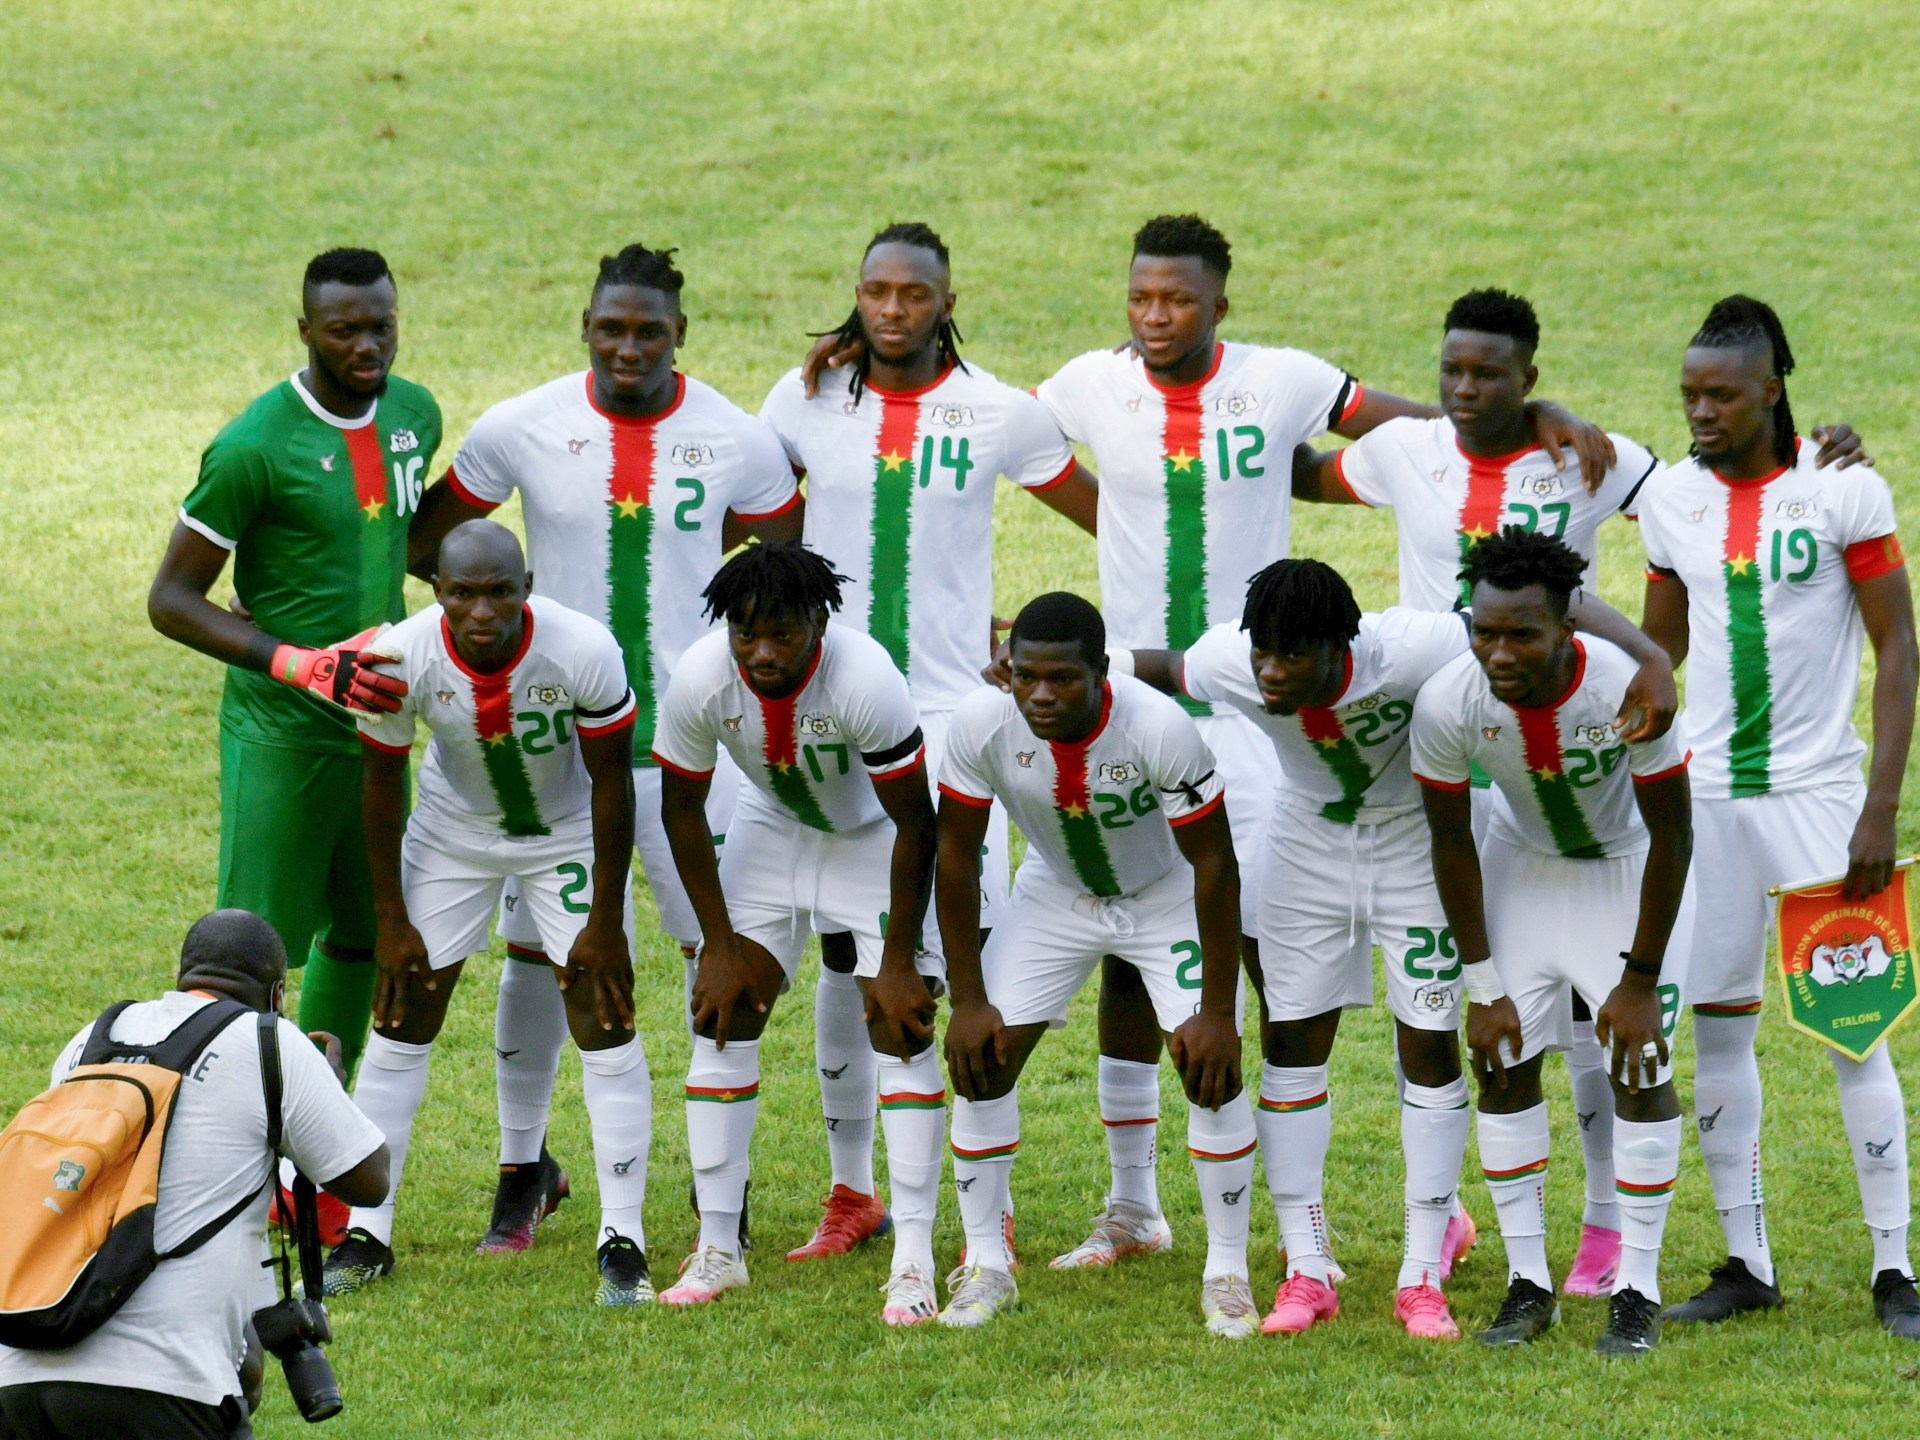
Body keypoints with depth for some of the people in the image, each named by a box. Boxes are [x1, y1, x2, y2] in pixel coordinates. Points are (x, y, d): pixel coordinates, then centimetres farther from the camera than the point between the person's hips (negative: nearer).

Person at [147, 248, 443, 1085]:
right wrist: (292, 662, -24)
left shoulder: (415, 415, 4)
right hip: (281, 734, -7)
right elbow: (171, 600, -15)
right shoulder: (254, 448, -18)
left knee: (363, 932, 14)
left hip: (378, 724, 7)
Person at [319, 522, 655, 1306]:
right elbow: (380, 783, -11)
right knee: (401, 1023, 1)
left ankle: (622, 1242, -1)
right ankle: (366, 1234, 11)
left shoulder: (584, 652, -33)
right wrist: (392, 919, -6)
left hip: (569, 833, -1)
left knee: (606, 1028, -8)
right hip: (454, 833, 1)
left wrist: (606, 923, -14)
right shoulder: (401, 659, -29)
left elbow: (611, 782, -18)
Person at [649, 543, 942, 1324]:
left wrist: (899, 961, -20)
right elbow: (681, 807, -9)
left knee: (900, 1026, -14)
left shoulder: (865, 681, -36)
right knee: (722, 1016, -3)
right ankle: (717, 1247, 5)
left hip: (876, 838, -4)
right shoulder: (699, 681, -27)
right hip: (771, 829, 4)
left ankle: (914, 1261, -13)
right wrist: (718, 945, -7)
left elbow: (914, 822, -24)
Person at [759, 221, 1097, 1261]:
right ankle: (852, 1194, 18)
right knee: (844, 955, 5)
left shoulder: (999, 414, -1)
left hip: (952, 706, -2)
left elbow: (1109, 515, 12)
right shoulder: (806, 403, 4)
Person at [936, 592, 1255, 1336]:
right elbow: (956, 856, -13)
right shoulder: (982, 724, -28)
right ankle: (986, 1267, 8)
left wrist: (1217, 1011, -23)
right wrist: (968, 1000, -12)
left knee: (1212, 1070, -13)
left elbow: (1214, 864, -25)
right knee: (980, 1063, -6)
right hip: (1054, 897, 3)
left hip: (1167, 898, -3)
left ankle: (1227, 1273, 1)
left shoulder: (1160, 729, -36)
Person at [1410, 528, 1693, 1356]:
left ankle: (1638, 1290, 0)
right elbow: (1452, 844, -13)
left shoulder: (1627, 692, -36)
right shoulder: (1447, 705, -29)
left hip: (1627, 866, -2)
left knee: (1641, 1065, -9)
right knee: (1504, 1062, -3)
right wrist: (1483, 987, -10)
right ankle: (1527, 1282, 8)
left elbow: (1671, 835, -22)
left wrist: (1640, 979, -17)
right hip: (1521, 861, 2)